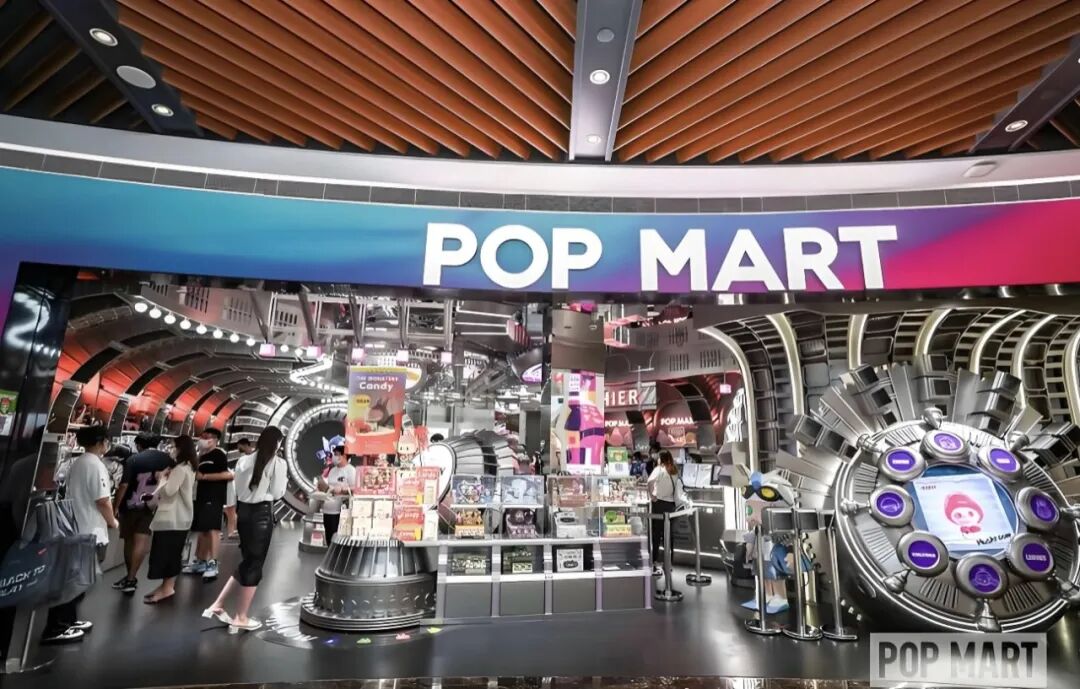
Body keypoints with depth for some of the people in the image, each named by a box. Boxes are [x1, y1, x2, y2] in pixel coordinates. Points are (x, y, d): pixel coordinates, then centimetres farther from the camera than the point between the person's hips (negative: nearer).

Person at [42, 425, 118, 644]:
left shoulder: (76, 463, 10)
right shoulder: (95, 465, -18)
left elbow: (76, 495, 16)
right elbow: (103, 501, -21)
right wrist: (112, 521, -3)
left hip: (77, 529, 9)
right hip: (91, 532, -9)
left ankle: (67, 620, 27)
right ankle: (55, 629, 3)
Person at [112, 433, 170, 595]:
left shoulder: (134, 459, -9)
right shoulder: (167, 459, 0)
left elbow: (124, 485, -12)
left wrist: (115, 507, -5)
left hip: (130, 506, -1)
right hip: (151, 506, 1)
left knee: (129, 541, 14)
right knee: (141, 542, 2)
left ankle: (130, 577, 26)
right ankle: (131, 578, -3)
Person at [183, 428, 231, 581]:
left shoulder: (219, 454, -8)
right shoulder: (201, 456, 19)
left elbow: (229, 475, -19)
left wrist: (204, 476, -16)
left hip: (214, 497, -9)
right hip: (201, 496, 9)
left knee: (212, 528, -12)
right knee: (201, 529, 12)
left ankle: (212, 564, -11)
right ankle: (200, 562, 20)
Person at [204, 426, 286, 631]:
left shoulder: (244, 460, 5)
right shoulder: (278, 463, -11)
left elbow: (238, 489, 9)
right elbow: (277, 493, -7)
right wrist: (284, 480, 10)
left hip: (243, 510, 6)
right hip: (262, 513, -6)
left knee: (247, 562, 21)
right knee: (254, 565, 6)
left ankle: (218, 605, 22)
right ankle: (241, 618, 16)